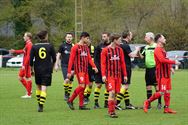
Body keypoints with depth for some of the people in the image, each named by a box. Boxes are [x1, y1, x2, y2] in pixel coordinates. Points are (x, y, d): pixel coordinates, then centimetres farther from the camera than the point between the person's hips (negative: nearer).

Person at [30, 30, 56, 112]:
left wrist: (32, 69, 10)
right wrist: (52, 66, 22)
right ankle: (41, 106, -14)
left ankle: (39, 103, 24)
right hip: (47, 70, -2)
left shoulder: (34, 46, -2)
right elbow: (54, 59, 4)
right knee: (44, 87, -4)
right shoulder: (50, 46, -3)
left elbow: (31, 59, -2)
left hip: (37, 69, 2)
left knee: (38, 86, 18)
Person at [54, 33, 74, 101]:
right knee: (66, 80, -18)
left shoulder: (73, 46, 8)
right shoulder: (62, 45, 1)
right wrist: (56, 64, -1)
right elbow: (58, 55, 3)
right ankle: (65, 94, -3)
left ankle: (68, 95, 16)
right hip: (64, 65, -3)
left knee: (70, 81, 5)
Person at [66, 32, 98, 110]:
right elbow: (71, 60, -8)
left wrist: (94, 66, -1)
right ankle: (70, 100, -4)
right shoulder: (75, 47, -6)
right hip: (79, 69, -7)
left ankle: (81, 105, 9)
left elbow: (89, 58, 15)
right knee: (82, 85, -16)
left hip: (85, 70, 7)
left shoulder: (86, 47, 16)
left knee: (83, 87, 5)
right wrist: (69, 72, -12)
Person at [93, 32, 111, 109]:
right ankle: (96, 103, 1)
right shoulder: (99, 46, -1)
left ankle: (106, 103, 13)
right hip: (100, 70, -3)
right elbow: (95, 58, -2)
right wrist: (98, 68, -12)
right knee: (98, 85, -3)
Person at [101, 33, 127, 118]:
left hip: (118, 75, 5)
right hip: (109, 75, -5)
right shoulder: (105, 50, -5)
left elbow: (122, 63, 13)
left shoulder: (119, 50, 10)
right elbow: (103, 63, -6)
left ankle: (111, 110, 16)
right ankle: (111, 111, -13)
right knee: (112, 92, -14)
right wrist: (103, 75, -14)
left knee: (115, 93, 6)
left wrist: (125, 75, 10)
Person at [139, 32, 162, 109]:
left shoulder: (156, 46, -8)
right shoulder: (146, 47, 14)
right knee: (148, 86, 9)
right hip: (148, 69, 7)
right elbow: (142, 56, 16)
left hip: (154, 68, -7)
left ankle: (159, 103, 2)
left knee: (157, 85, -4)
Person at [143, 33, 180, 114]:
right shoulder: (158, 50, -14)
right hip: (161, 75, -10)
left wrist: (170, 68, 12)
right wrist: (174, 62, -24)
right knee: (162, 92, -11)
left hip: (166, 74, 10)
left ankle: (167, 108, 9)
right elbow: (162, 60, -27)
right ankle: (147, 102, 1)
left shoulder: (162, 49, 18)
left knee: (167, 91, 7)